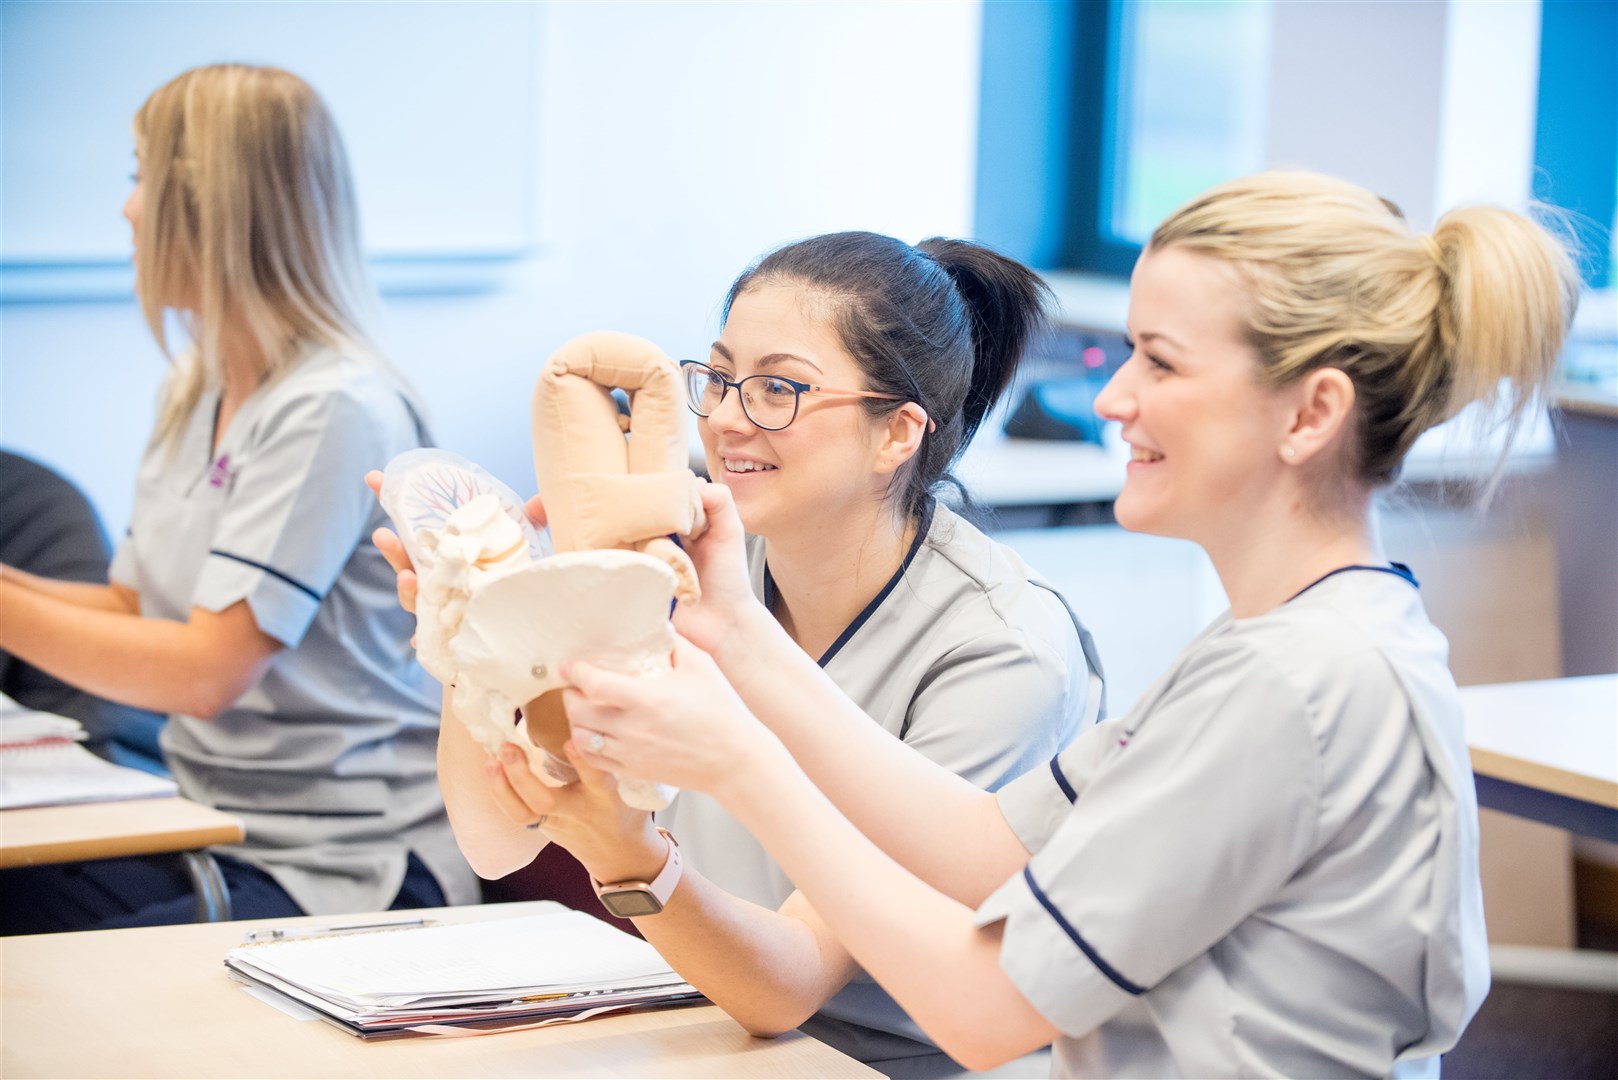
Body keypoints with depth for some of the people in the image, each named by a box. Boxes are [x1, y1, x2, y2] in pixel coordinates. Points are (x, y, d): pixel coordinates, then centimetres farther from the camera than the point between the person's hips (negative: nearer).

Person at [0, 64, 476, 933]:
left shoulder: (333, 411, -16)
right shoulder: (192, 390, 13)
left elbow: (207, 671, -19)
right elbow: (135, 612, 14)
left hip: (339, 869, -8)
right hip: (212, 835, 8)